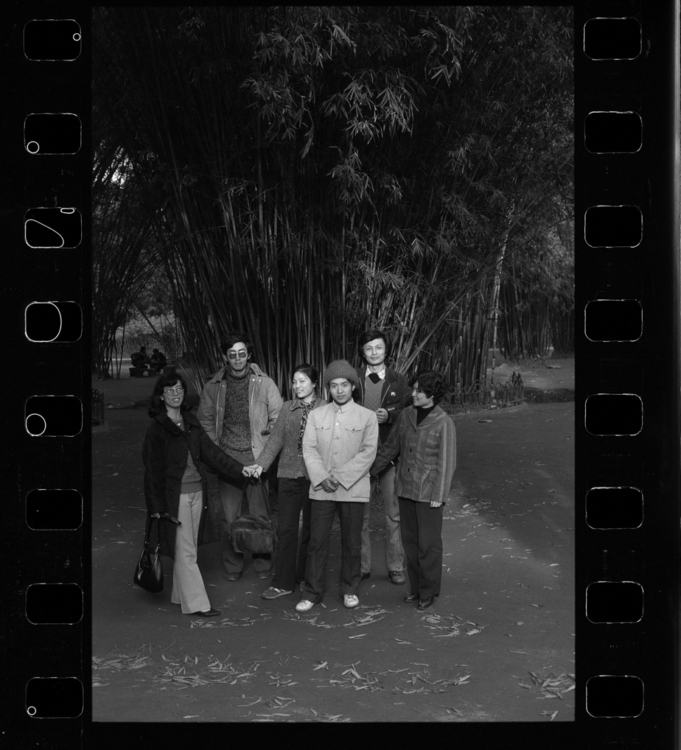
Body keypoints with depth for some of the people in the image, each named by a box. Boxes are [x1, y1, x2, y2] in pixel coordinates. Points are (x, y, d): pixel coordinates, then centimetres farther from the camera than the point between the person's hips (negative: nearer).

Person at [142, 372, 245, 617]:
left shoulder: (191, 423, 9)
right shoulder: (156, 429, -8)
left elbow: (210, 452, 9)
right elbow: (153, 469, -8)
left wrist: (240, 470, 2)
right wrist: (158, 506, -11)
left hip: (197, 493, 6)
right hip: (175, 497, -6)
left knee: (187, 549, 12)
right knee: (185, 553, -2)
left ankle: (180, 595, 24)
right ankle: (195, 603, 3)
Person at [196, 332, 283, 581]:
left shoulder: (264, 383, 1)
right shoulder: (213, 386, 6)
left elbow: (278, 418, 4)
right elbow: (205, 421, 13)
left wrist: (266, 449, -2)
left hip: (256, 458, -1)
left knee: (260, 515, 4)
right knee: (230, 516, 5)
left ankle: (263, 565, 18)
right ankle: (232, 567, 19)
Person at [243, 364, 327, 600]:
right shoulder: (288, 408, 7)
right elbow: (276, 439, 4)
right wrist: (260, 465, -7)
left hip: (314, 475, -2)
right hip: (289, 474, 3)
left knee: (310, 528, 9)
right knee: (286, 529, 3)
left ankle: (304, 578, 23)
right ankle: (283, 582, 9)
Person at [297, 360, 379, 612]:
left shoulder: (367, 417, -1)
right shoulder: (316, 415, 6)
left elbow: (367, 453, -8)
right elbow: (309, 449, 1)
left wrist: (340, 477, -15)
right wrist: (322, 478, -13)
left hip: (353, 490, -1)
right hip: (321, 488, 2)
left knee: (352, 543, 7)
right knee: (317, 541, 3)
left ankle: (350, 589, 23)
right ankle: (312, 591, 14)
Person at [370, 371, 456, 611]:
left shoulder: (443, 424, -13)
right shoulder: (406, 415, 2)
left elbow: (446, 463, -11)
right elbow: (390, 447, 13)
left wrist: (438, 496, -12)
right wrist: (371, 471, 16)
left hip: (428, 493, -5)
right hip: (406, 489, 5)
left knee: (429, 543, 4)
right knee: (410, 540, 12)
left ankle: (429, 591, 18)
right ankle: (416, 587, 25)